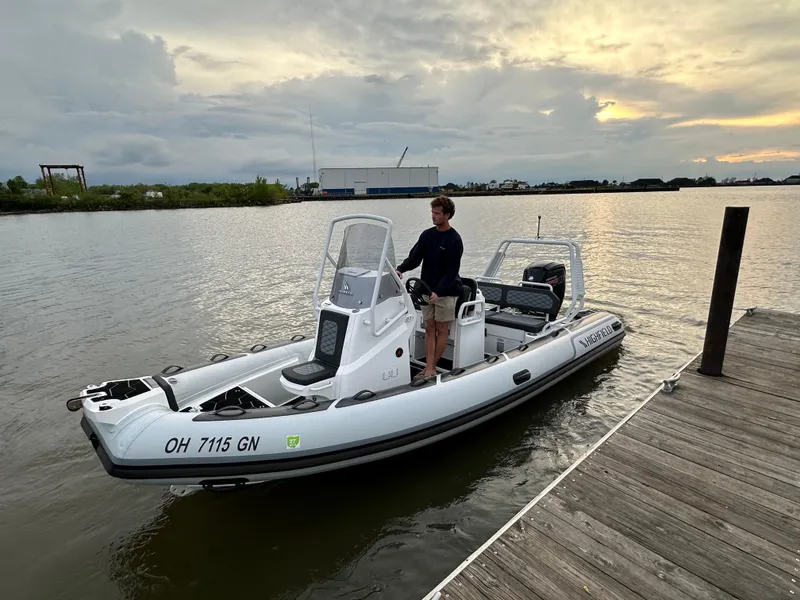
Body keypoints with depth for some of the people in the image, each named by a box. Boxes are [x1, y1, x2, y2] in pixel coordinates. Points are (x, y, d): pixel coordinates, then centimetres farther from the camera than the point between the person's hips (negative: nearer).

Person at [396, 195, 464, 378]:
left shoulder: (454, 240, -11)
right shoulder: (427, 235, 6)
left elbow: (451, 271, -16)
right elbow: (414, 258, 3)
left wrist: (438, 292, -26)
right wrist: (400, 269, -17)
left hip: (446, 291, -5)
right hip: (427, 289, 5)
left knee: (441, 329, 4)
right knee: (429, 328, 6)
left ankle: (431, 367, 15)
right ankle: (429, 368, 9)